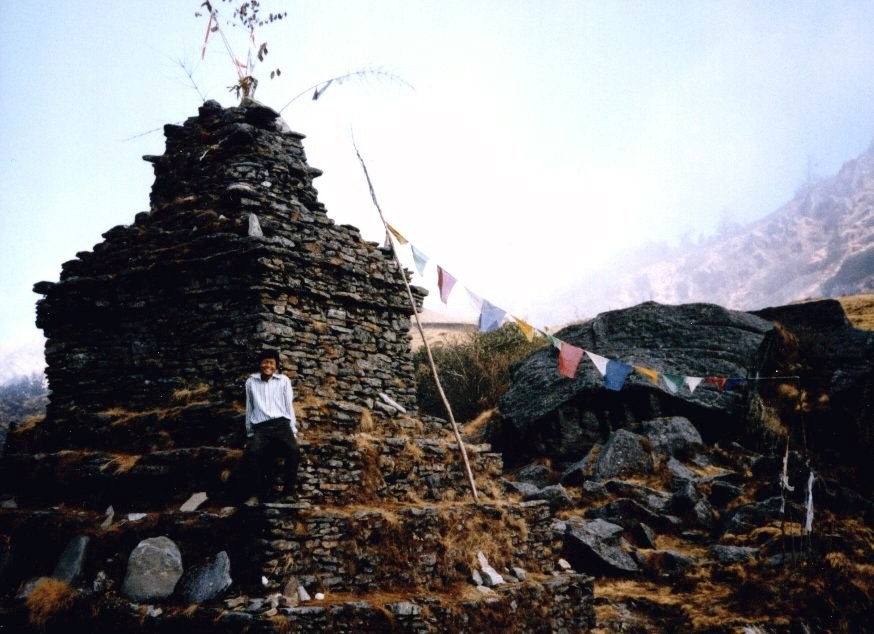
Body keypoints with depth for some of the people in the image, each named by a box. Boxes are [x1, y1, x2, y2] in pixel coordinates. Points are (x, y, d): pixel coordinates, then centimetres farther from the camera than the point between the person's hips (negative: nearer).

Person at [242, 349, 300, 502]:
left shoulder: (284, 380, 16)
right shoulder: (251, 382, 18)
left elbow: (289, 406, 16)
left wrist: (293, 431, 9)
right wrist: (249, 433, 18)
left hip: (281, 424, 0)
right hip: (260, 427, 0)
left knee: (293, 451, -31)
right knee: (251, 454, -32)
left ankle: (290, 491, -19)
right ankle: (259, 491, -19)